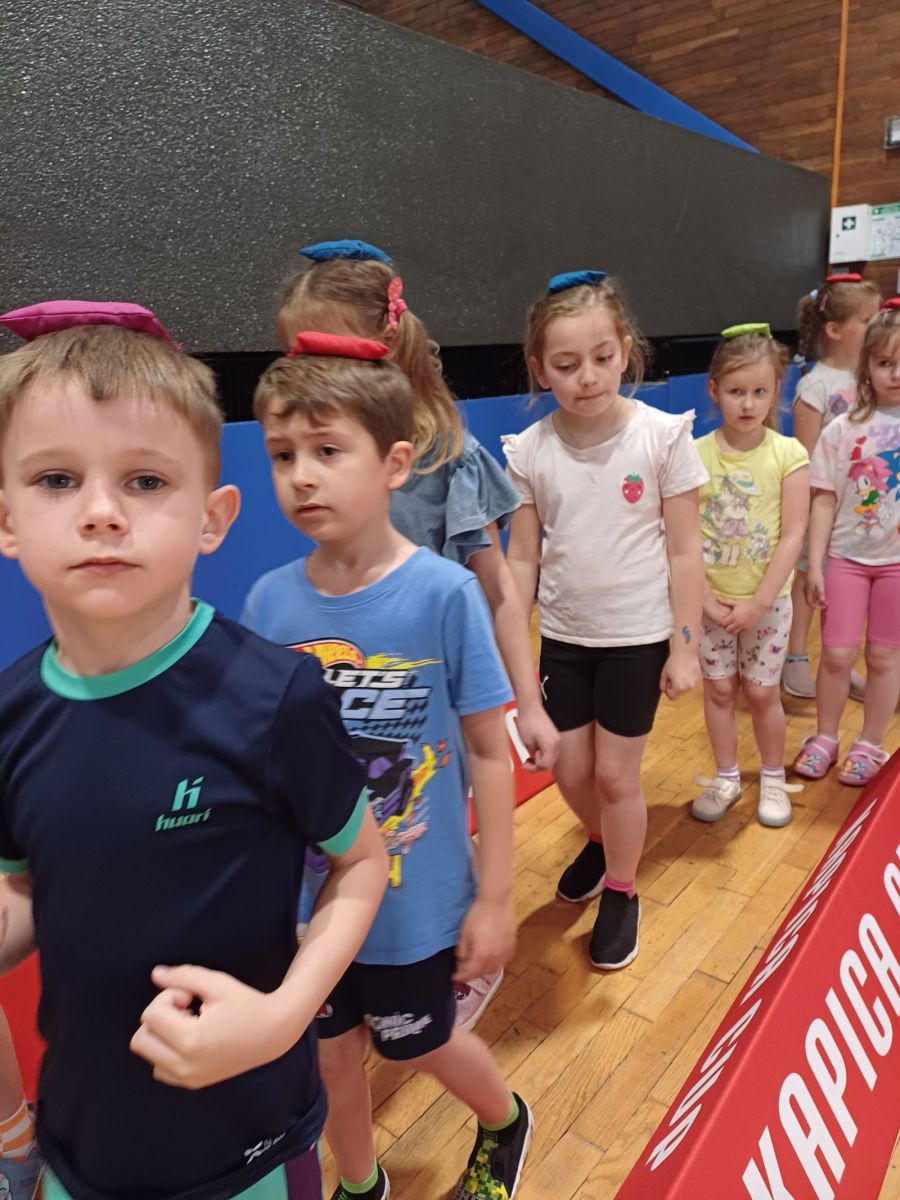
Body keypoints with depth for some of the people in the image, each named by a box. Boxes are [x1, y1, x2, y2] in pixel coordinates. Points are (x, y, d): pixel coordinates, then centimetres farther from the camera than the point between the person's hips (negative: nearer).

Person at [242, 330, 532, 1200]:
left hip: (417, 898, -3)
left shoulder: (445, 594, -21)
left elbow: (489, 752, -13)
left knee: (422, 1046, 22)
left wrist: (494, 897, -8)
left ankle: (505, 1125, 57)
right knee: (330, 1057, 23)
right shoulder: (270, 601, -11)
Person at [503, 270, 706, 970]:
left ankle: (620, 892, 34)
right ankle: (602, 844, 48)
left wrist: (685, 645, -7)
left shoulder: (662, 436, -13)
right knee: (571, 772, 15)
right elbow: (522, 559, -3)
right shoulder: (529, 451, -8)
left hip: (637, 636, -2)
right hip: (563, 637, 3)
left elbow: (684, 551, -8)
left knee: (616, 775, 7)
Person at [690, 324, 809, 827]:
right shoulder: (696, 453, -7)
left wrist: (757, 602, -15)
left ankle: (773, 779, 32)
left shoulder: (788, 454, -10)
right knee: (719, 690, 11)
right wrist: (705, 597, -13)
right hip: (712, 600, 1)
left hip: (767, 599, -1)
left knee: (761, 692, 9)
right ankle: (727, 778, 30)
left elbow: (793, 536, -12)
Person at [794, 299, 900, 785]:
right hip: (846, 556, 0)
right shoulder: (844, 429, -3)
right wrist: (814, 565, -4)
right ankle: (825, 738, 25)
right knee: (837, 654, 5)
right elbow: (825, 501, -1)